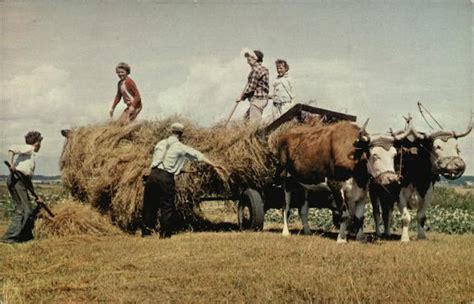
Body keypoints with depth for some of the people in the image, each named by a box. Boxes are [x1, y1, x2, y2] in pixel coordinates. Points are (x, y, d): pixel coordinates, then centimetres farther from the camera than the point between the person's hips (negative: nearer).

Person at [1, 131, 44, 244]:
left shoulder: (32, 154, 26)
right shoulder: (29, 148, 1)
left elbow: (28, 178, 26)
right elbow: (12, 148, -16)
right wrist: (11, 164, -26)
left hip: (22, 181, 9)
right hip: (16, 179, -9)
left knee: (30, 210, 13)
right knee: (22, 210, -11)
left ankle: (25, 236, 21)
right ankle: (9, 237, -11)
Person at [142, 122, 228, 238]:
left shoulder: (160, 143, 16)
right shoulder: (181, 147, 4)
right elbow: (199, 156, 0)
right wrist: (215, 166, -5)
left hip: (153, 175, 4)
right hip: (166, 178, -4)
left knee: (149, 204, 11)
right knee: (167, 207, 6)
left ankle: (146, 232, 14)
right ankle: (165, 234, 6)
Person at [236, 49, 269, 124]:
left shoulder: (256, 69, -15)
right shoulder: (262, 69, 16)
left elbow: (251, 87, -17)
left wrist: (242, 96, -6)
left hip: (258, 99, -11)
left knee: (254, 122, -10)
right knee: (246, 118, 17)